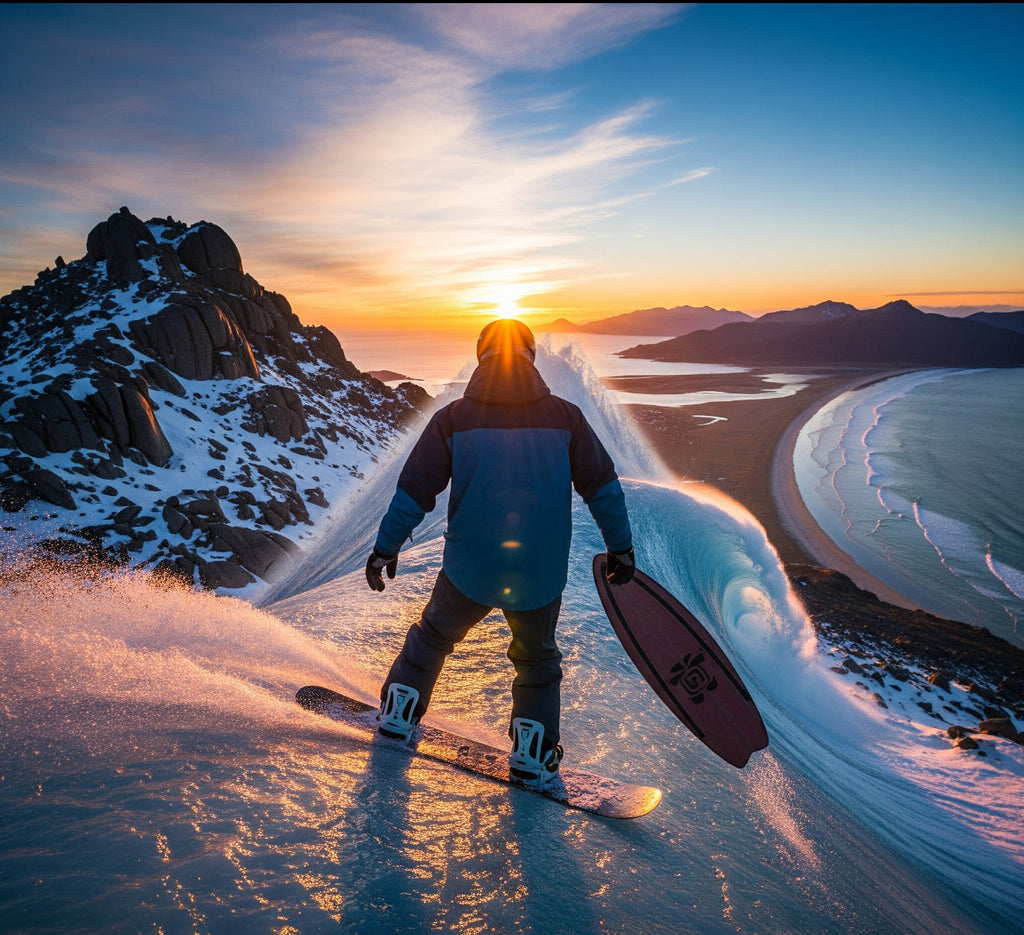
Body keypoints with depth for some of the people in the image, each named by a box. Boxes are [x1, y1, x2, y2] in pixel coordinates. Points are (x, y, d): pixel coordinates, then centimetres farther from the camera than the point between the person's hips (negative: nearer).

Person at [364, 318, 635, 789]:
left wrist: (386, 548, 7)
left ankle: (397, 714, 38)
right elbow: (603, 486, 0)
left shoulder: (453, 418, -6)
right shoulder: (565, 416, -4)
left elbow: (414, 490, -4)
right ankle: (531, 759, 28)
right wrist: (620, 547, 12)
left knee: (433, 635, 28)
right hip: (540, 575, 1)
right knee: (537, 659, 25)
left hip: (468, 569, 0)